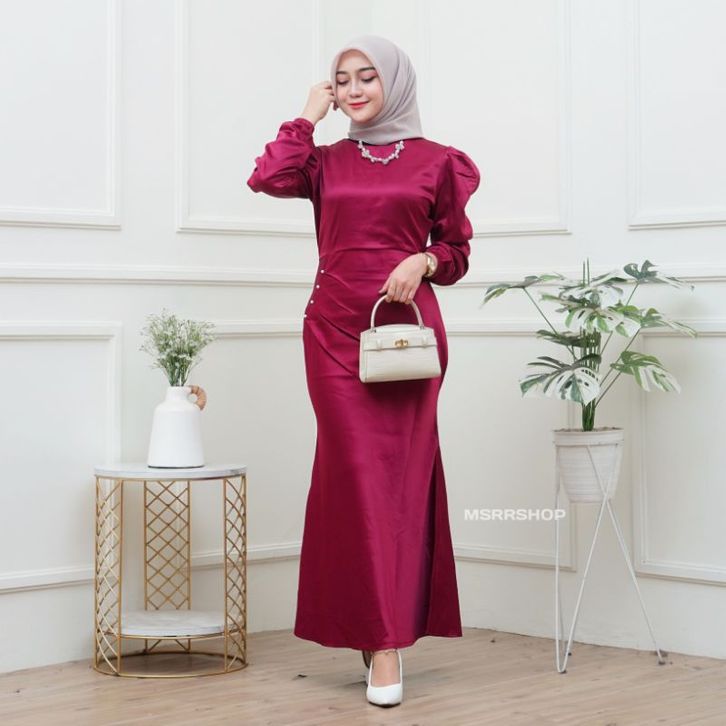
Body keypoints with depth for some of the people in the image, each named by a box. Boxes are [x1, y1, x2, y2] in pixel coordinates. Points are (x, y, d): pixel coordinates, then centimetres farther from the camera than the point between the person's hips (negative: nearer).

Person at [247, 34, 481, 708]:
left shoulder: (436, 162, 9)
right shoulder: (326, 161, 12)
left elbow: (457, 254, 13)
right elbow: (267, 178, -7)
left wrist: (423, 260, -8)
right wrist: (309, 115, 2)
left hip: (408, 325, -1)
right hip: (335, 330, 1)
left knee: (402, 473, -1)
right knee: (358, 473, -4)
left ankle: (387, 629, 7)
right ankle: (383, 639, 1)